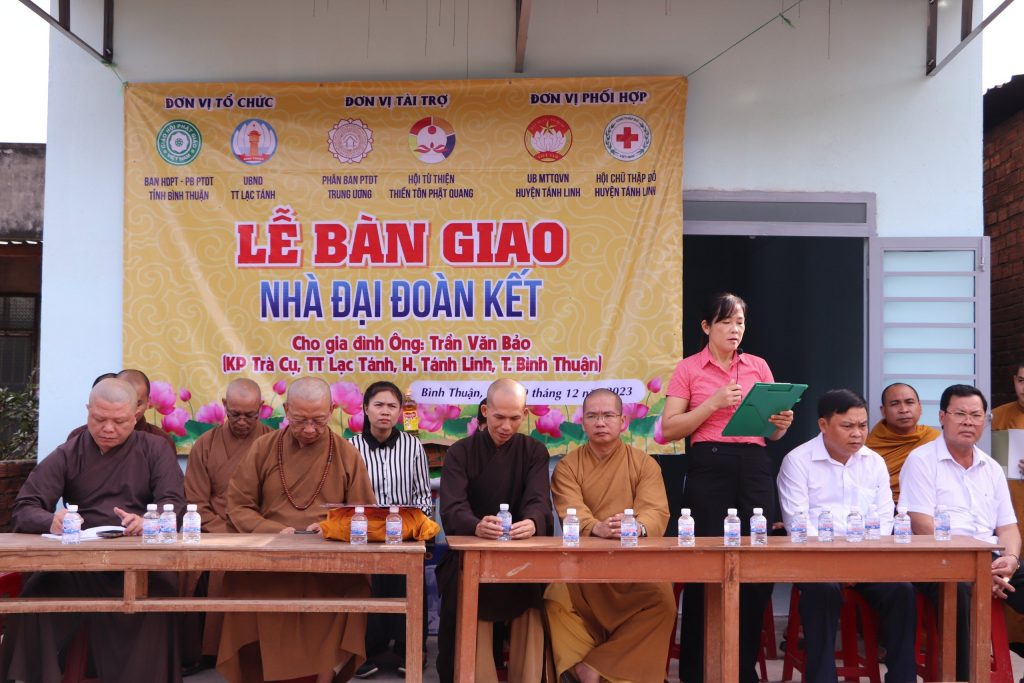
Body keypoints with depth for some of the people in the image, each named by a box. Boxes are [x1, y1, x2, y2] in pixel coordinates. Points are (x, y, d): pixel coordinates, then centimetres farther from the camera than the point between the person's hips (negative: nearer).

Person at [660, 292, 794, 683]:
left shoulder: (759, 366, 13)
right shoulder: (689, 368, 4)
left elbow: (773, 433, 18)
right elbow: (669, 430, -2)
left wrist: (782, 424, -4)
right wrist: (713, 404, -12)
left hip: (755, 466, 3)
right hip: (709, 466, -3)